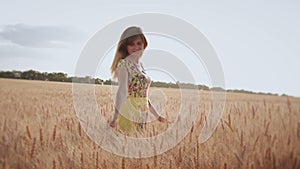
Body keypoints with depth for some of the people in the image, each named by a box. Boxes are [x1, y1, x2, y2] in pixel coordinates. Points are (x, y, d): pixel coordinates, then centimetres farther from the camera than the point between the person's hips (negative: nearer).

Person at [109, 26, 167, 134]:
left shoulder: (140, 65, 14)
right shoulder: (124, 64, -7)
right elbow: (122, 92, -17)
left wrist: (157, 116, 21)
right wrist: (115, 118, -26)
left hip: (142, 116, 7)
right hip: (129, 115, -7)